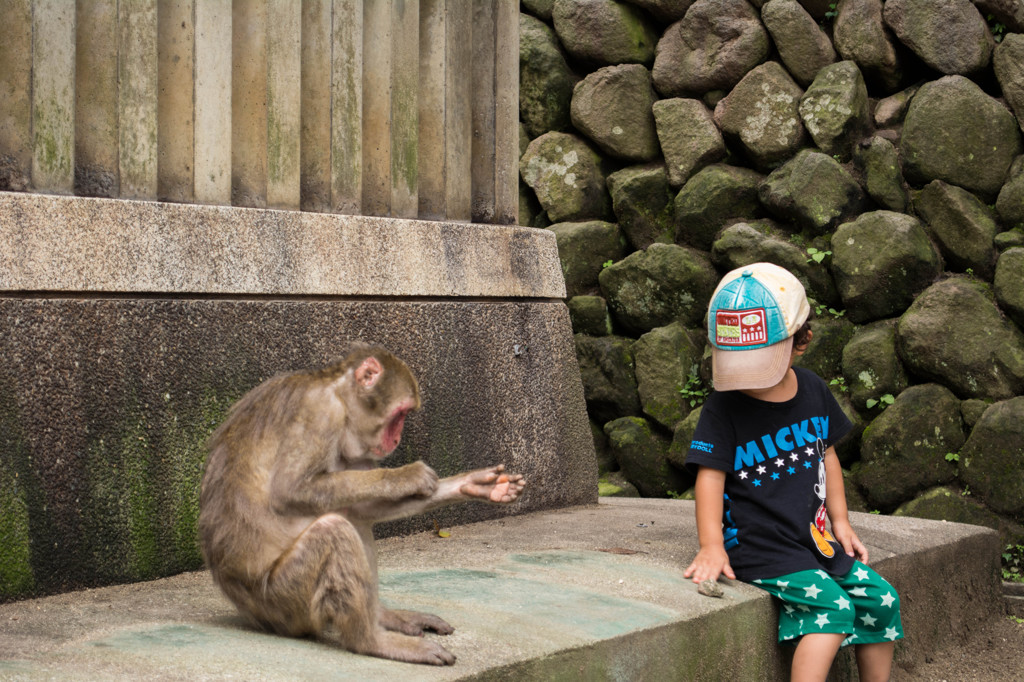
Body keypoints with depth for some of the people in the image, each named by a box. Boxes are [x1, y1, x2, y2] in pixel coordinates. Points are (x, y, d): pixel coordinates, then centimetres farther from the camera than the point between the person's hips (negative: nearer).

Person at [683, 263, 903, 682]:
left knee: (880, 600, 2)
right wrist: (711, 546, -24)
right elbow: (711, 475, -15)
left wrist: (840, 521, 15)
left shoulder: (812, 392, 5)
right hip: (756, 545, -6)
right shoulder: (723, 408, -11)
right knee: (832, 606, -23)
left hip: (811, 537, 6)